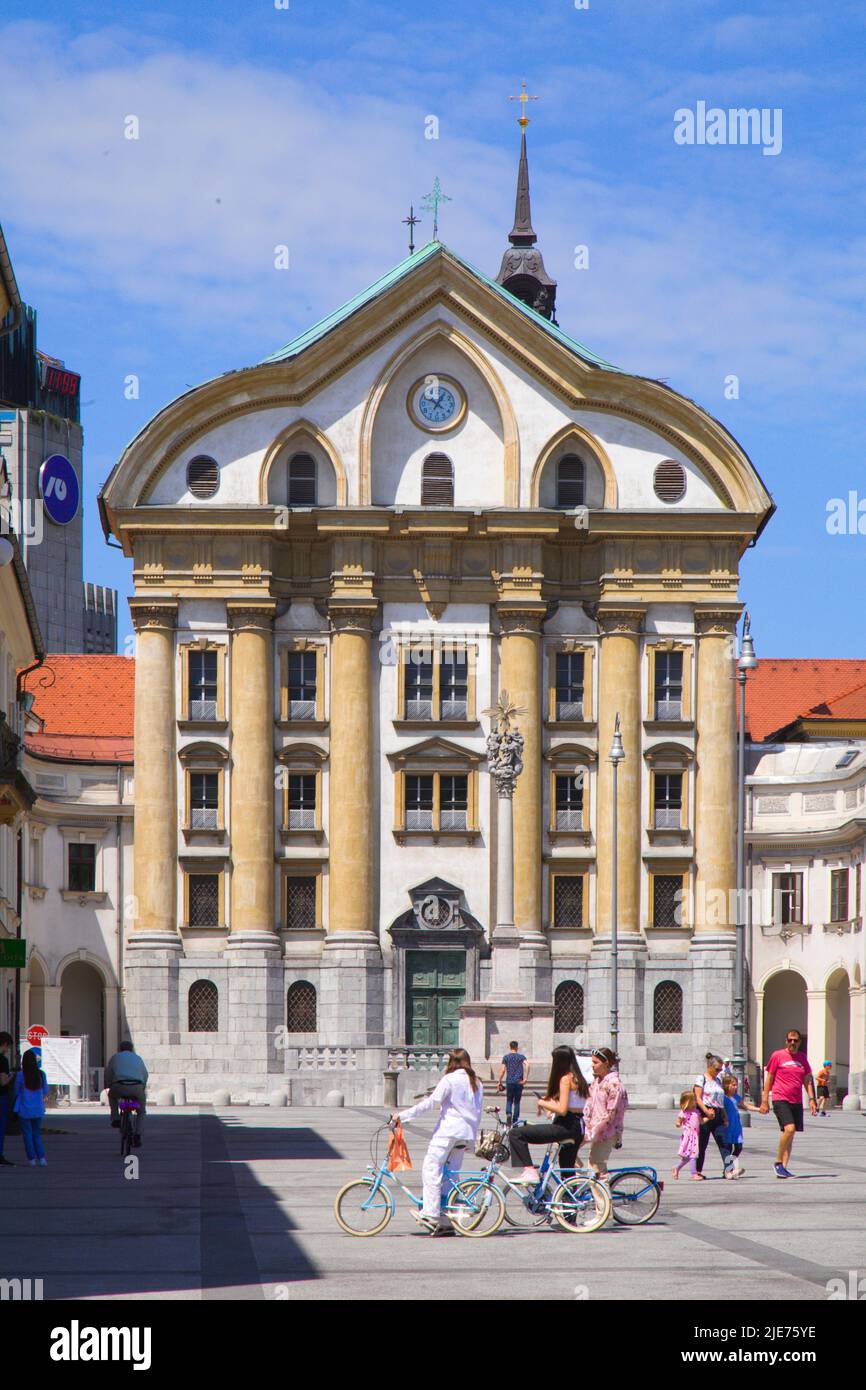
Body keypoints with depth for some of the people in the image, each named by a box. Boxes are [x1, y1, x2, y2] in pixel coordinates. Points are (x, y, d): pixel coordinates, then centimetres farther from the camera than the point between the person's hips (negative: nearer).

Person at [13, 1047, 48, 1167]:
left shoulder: (20, 1075, -13)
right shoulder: (41, 1074, -6)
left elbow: (16, 1092, -2)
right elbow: (45, 1092, 6)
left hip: (25, 1109, -3)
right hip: (38, 1110, 3)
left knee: (27, 1134, 9)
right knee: (37, 1133, 15)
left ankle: (32, 1159, 7)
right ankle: (41, 1158, 4)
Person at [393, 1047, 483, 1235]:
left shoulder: (450, 1080, -7)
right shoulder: (476, 1083, 13)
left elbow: (430, 1103, -14)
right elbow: (477, 1113, 17)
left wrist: (402, 1115, -13)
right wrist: (471, 1139, 25)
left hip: (448, 1130, -7)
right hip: (466, 1134, 7)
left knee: (431, 1169, -6)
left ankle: (430, 1214, -15)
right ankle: (447, 1223, 7)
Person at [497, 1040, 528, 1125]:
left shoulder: (506, 1057, 5)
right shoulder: (521, 1056, 6)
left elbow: (502, 1070, -2)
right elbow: (527, 1065, -13)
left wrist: (500, 1082, 6)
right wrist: (525, 1078, -12)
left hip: (509, 1082, 0)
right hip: (519, 1082, 0)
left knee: (509, 1101, 8)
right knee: (517, 1102, 10)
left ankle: (508, 1114, -19)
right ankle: (515, 1120, 8)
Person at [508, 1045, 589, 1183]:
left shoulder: (566, 1079, -11)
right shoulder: (578, 1078, 15)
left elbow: (562, 1110, -19)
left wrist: (543, 1103, -4)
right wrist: (550, 1100, 16)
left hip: (566, 1126, -9)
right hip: (578, 1129, 9)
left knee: (515, 1134, -13)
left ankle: (530, 1172, -19)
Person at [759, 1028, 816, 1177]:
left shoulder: (802, 1057, 13)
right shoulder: (778, 1055, -1)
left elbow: (807, 1080, 19)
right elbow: (769, 1078, 2)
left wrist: (811, 1099, 9)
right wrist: (765, 1101, -1)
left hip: (797, 1102, 5)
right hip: (780, 1099, -5)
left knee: (791, 1134, 4)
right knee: (789, 1129, -21)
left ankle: (784, 1167, 9)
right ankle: (778, 1162, -8)